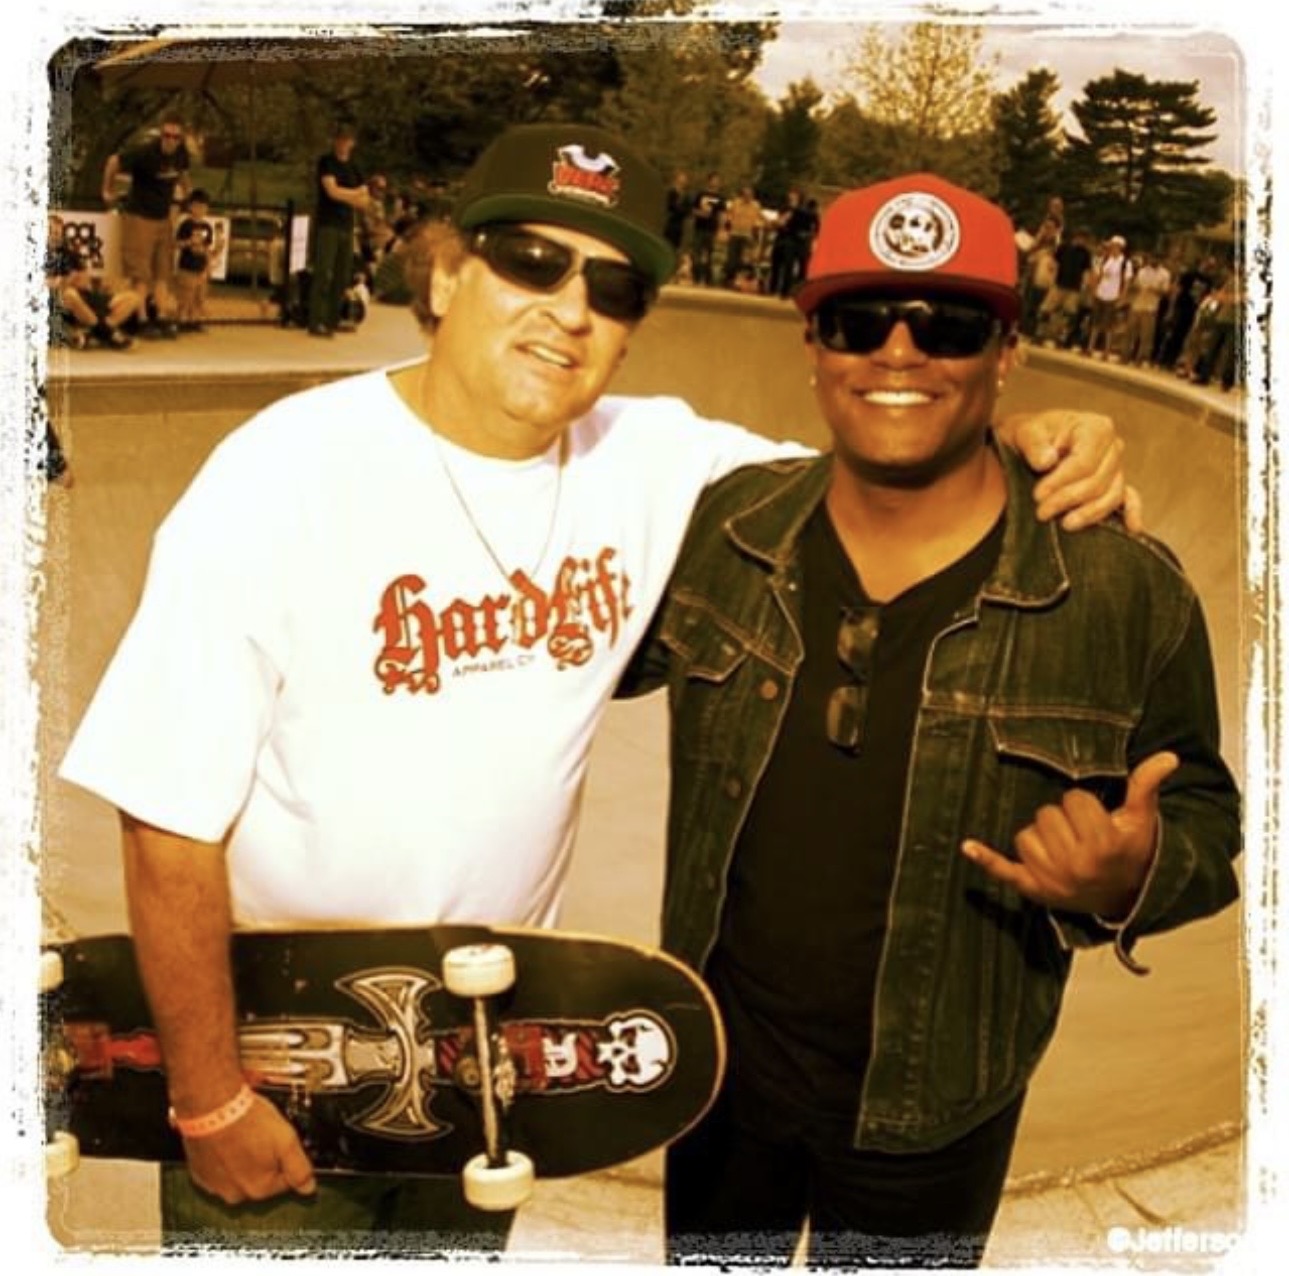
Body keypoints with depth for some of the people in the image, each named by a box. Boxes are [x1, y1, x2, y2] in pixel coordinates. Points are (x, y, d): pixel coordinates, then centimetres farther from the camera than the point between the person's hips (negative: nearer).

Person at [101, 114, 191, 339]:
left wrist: (184, 192, 22)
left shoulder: (182, 153, -3)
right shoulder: (146, 152, -21)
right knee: (140, 273, -5)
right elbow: (113, 161, -11)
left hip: (164, 217, 6)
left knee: (163, 271, 6)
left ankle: (163, 318, 9)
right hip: (139, 216, -6)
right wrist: (108, 192, -3)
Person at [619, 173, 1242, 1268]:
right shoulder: (721, 523, -10)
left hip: (930, 1111, -2)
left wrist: (1130, 881, -29)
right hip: (721, 1066, 3)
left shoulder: (1125, 591, -18)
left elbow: (1200, 816, -6)